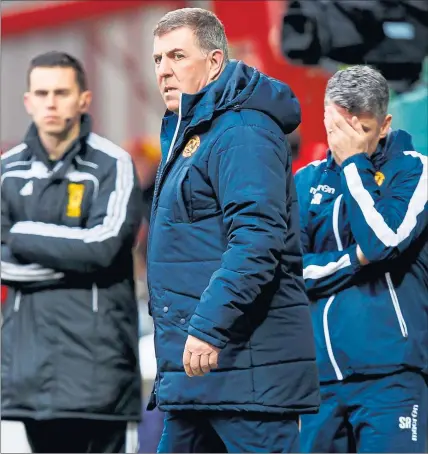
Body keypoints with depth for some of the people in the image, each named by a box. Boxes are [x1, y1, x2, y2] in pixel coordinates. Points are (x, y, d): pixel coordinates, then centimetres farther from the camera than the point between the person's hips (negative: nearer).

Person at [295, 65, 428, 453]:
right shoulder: (306, 182, 14)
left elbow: (382, 238, -14)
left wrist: (354, 161, -6)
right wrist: (357, 258, -6)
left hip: (390, 373, -4)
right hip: (321, 375, 5)